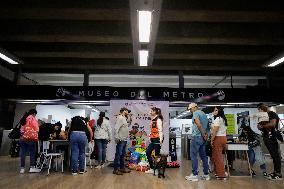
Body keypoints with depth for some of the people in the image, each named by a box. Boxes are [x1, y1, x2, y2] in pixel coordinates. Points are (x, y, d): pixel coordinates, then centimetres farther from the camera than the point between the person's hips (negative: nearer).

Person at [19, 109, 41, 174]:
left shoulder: (24, 119, 16)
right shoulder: (33, 119, -3)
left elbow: (21, 129, 16)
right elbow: (36, 129, -8)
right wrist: (36, 138, -1)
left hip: (23, 138, 6)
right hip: (31, 138, -6)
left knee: (23, 153, 7)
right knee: (32, 153, 2)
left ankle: (22, 168, 12)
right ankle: (32, 167, 1)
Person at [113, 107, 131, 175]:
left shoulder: (124, 118, 17)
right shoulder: (120, 118, -13)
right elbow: (116, 128, -22)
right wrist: (117, 138, -23)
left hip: (124, 140, 10)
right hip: (121, 140, -10)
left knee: (122, 155, 15)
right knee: (118, 155, -4)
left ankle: (122, 168, 25)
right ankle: (115, 169, 4)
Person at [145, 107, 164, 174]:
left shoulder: (158, 120, -11)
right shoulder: (152, 120, 15)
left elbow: (160, 130, -17)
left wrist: (161, 139, -22)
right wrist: (150, 138, 16)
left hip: (157, 139, -9)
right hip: (152, 140, 9)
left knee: (157, 155, 0)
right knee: (148, 153, 9)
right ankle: (152, 169, 18)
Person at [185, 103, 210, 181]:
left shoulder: (195, 113, -8)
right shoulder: (203, 113, 18)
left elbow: (198, 124, -21)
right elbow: (207, 125, 15)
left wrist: (203, 134, -14)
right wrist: (206, 134, 3)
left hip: (197, 136, -9)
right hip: (203, 138, 9)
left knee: (193, 155, -3)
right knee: (203, 155, 13)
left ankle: (195, 175, 0)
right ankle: (206, 174, 18)